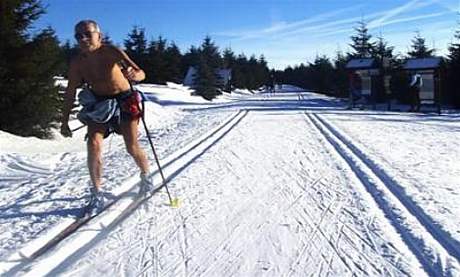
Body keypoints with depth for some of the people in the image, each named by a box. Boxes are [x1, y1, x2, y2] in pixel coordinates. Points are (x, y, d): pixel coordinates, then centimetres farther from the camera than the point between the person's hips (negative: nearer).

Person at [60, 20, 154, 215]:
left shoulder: (112, 52, -21)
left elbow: (141, 73, -29)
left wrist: (134, 75, -53)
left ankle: (145, 176, 30)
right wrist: (64, 122, 1)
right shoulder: (77, 63, -10)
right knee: (93, 144, -16)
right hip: (98, 105, 3)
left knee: (132, 148, -2)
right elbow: (70, 92, 0)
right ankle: (97, 194, -4)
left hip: (124, 101, -3)